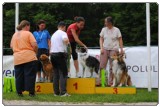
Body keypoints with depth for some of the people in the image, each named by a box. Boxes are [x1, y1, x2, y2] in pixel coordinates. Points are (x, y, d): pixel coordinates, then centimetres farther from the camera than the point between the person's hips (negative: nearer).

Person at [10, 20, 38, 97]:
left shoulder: (15, 35, 14)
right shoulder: (28, 33, -4)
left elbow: (11, 46, 19)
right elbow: (34, 45, -12)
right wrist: (35, 51, 6)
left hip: (17, 59, 5)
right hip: (29, 57, -5)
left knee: (19, 76, 8)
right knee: (29, 75, 0)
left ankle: (19, 92, 8)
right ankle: (31, 92, -1)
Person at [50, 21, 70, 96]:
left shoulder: (54, 34, 20)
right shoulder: (63, 33, -4)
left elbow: (51, 46, 18)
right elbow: (65, 40, -24)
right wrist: (68, 42, -6)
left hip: (53, 54, 7)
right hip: (60, 54, -7)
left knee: (55, 74, 9)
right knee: (63, 73, -7)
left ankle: (56, 92, 7)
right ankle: (63, 92, -15)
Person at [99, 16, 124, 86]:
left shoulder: (116, 30, 1)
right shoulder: (104, 30, 7)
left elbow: (120, 40, 3)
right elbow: (101, 39, 10)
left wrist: (121, 49, -3)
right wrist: (101, 48, -3)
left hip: (114, 50, -2)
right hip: (105, 49, 2)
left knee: (112, 67, -1)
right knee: (102, 66, -5)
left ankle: (110, 82, 3)